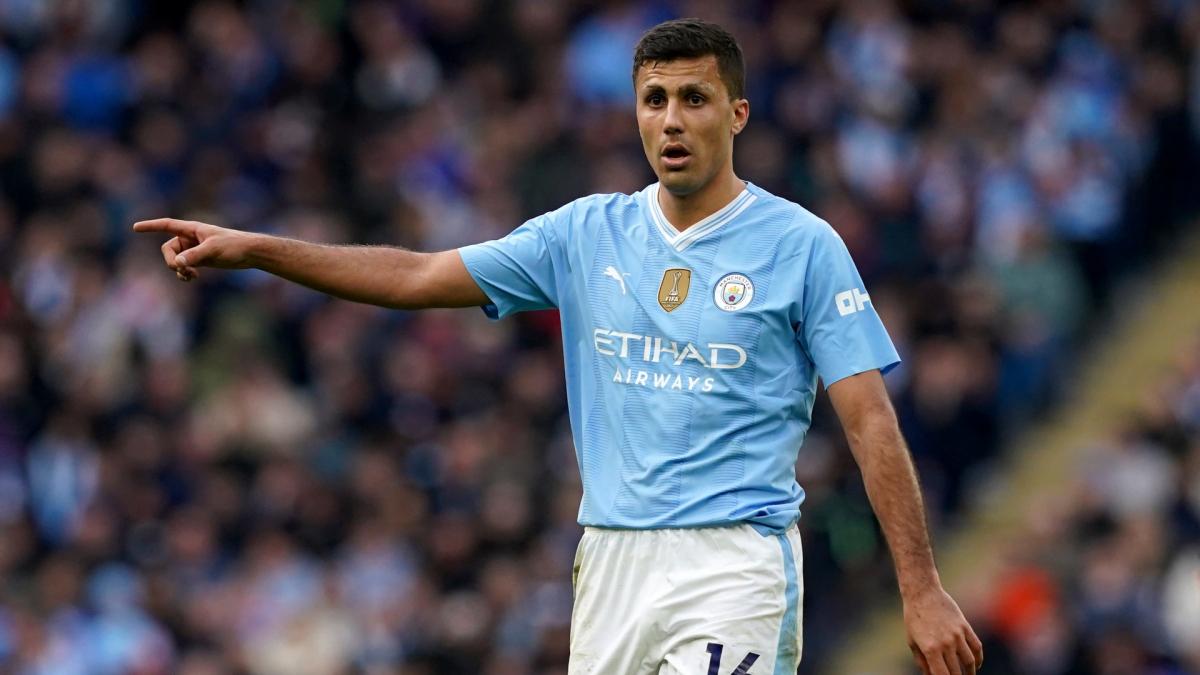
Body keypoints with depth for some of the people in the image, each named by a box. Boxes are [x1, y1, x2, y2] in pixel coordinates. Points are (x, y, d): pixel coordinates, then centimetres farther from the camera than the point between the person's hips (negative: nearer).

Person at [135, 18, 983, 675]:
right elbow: (420, 277, 10)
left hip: (735, 565, -5)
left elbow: (872, 424, -5)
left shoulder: (802, 245, -3)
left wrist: (924, 592, -10)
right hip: (611, 564, 5)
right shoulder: (588, 234, 10)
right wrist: (253, 249, 1)